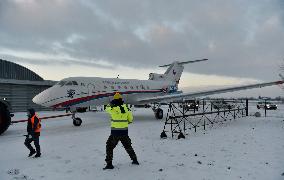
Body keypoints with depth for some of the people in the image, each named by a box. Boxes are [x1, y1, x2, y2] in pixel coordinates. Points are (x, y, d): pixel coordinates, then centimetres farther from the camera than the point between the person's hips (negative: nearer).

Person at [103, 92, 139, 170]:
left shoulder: (113, 108, -12)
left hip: (115, 132, -4)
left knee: (109, 147, 11)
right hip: (124, 131, 4)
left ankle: (109, 164, 7)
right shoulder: (126, 108, -1)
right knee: (128, 146, 22)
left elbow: (107, 109, 12)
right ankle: (135, 160, 30)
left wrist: (111, 103, 25)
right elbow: (130, 119, 8)